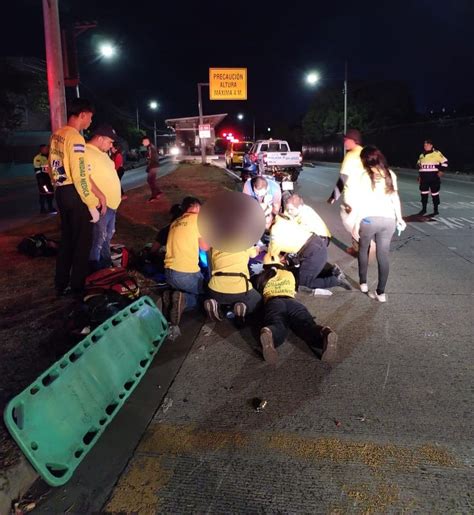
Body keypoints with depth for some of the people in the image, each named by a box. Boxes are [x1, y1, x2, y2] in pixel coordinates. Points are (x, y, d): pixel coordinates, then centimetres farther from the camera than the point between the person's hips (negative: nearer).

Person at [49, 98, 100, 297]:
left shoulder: (56, 135, 11)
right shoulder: (75, 138, -17)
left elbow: (52, 167, 17)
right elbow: (79, 176, -22)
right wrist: (92, 204, -18)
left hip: (61, 192, 9)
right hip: (74, 194, -9)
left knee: (67, 238, 17)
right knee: (82, 240, 3)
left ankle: (62, 284, 25)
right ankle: (78, 286, 10)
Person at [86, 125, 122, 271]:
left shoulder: (102, 152, 16)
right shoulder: (87, 152, -17)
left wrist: (116, 195, 19)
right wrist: (101, 196, -25)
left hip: (112, 203, 11)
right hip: (101, 204, -11)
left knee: (108, 236, 20)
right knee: (98, 238, -4)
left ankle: (107, 264, 33)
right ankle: (95, 269, 6)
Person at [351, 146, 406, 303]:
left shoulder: (366, 175, -5)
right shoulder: (390, 174, 8)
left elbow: (363, 202, -9)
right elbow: (395, 198, 10)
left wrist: (356, 224, -7)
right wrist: (399, 218, 20)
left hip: (369, 219, -3)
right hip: (388, 219, 3)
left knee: (363, 249, 21)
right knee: (383, 255, 7)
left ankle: (363, 283, 27)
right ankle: (381, 292, 8)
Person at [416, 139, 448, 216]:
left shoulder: (436, 153, -7)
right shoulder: (422, 155, 12)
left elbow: (444, 162, -5)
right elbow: (419, 165, 25)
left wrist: (441, 171, -11)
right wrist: (420, 175, 17)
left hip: (434, 178, -5)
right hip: (424, 178, 5)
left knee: (435, 194, 0)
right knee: (423, 193, 8)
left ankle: (436, 210, 9)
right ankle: (424, 209, 21)